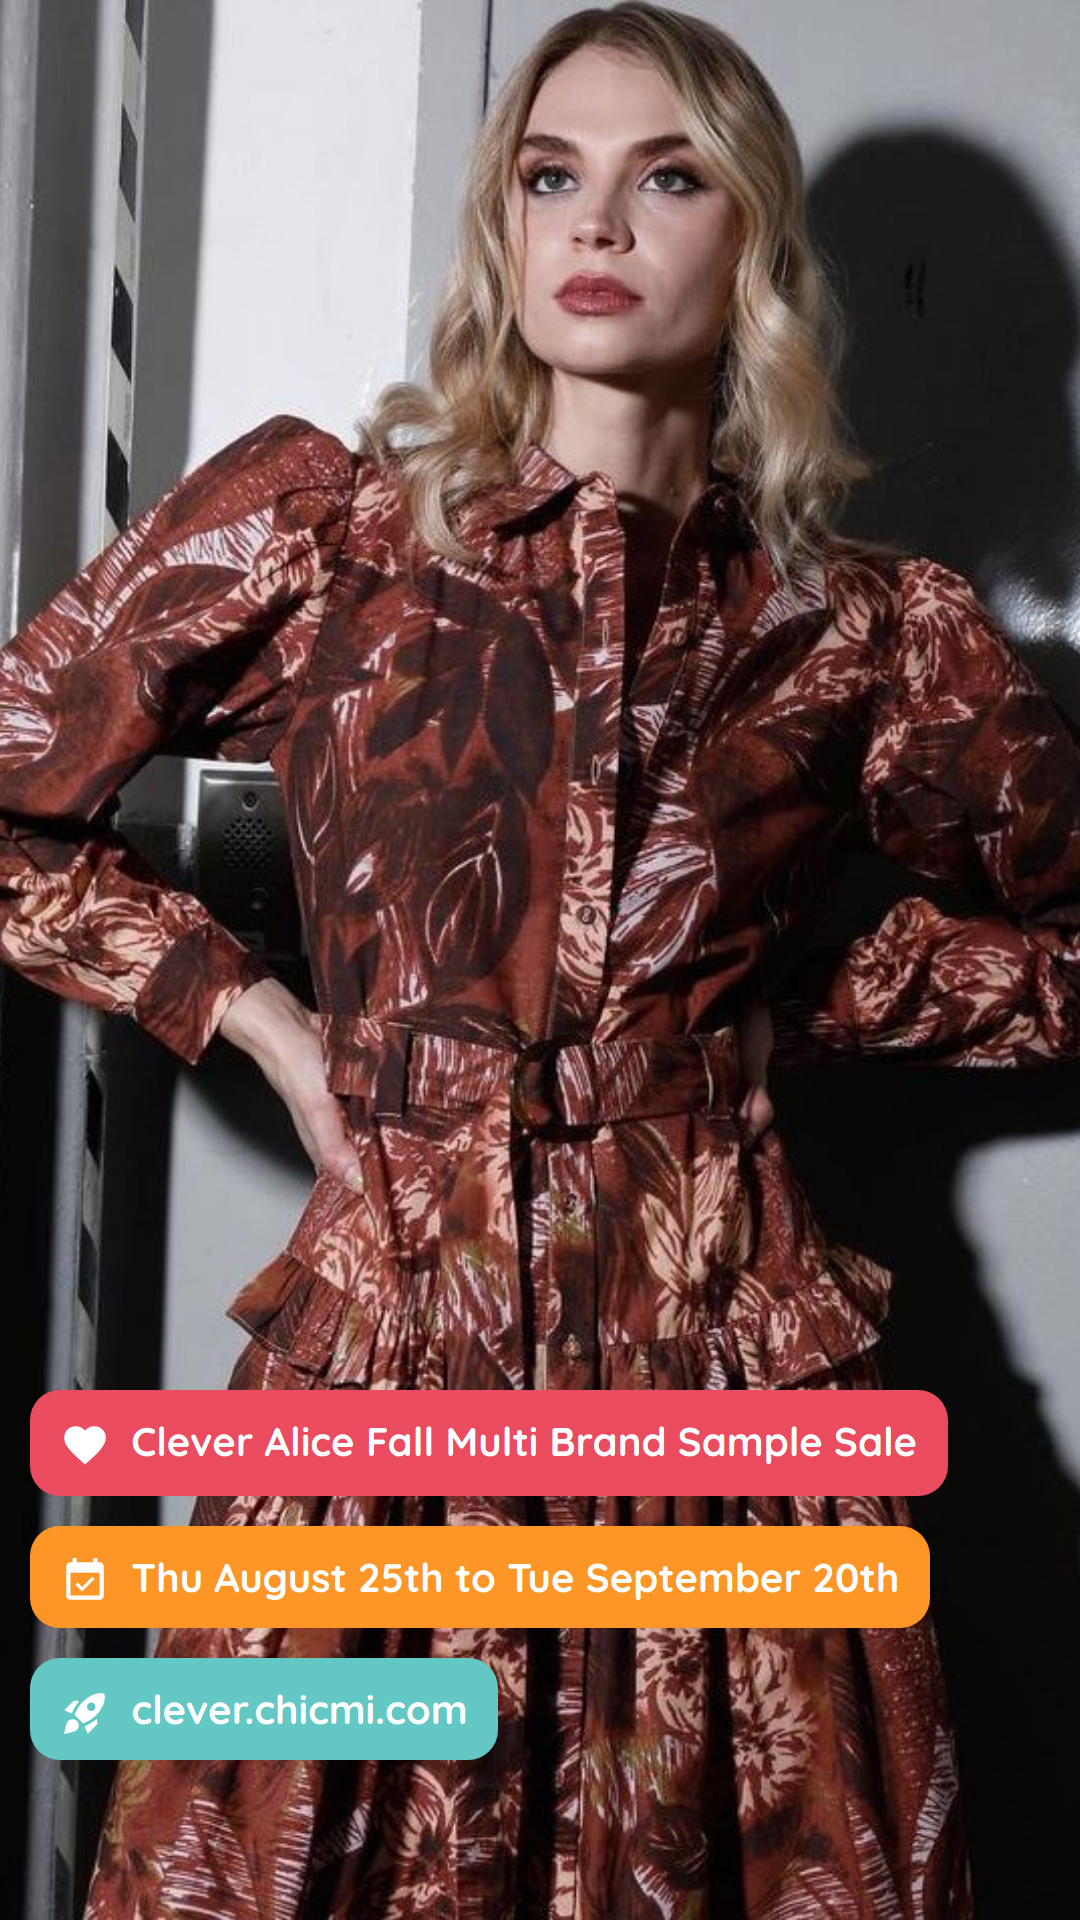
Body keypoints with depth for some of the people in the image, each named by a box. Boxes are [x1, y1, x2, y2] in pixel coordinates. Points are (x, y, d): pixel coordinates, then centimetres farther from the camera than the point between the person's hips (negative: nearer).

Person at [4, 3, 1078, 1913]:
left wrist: (784, 1004, 6)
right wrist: (251, 1010, 0)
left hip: (731, 1368, 1)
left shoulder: (873, 635, 3)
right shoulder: (310, 525, 0)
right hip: (390, 1342, 0)